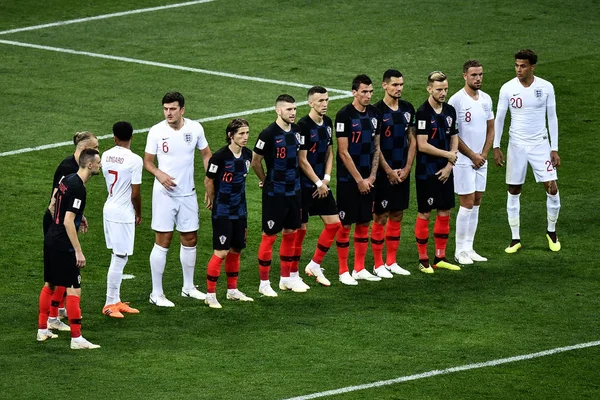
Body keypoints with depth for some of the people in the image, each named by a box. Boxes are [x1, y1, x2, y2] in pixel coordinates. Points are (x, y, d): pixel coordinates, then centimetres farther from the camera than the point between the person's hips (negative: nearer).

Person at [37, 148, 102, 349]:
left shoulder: (67, 180, 6)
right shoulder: (78, 189, -21)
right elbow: (68, 222, -24)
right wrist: (78, 251, -22)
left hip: (50, 240, 10)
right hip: (63, 245, -10)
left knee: (49, 284, 20)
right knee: (74, 289, -6)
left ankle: (42, 329, 29)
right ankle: (76, 338, -6)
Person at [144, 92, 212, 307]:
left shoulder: (195, 128, -3)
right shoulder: (156, 131, -10)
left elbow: (206, 154, 11)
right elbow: (147, 161, -2)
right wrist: (159, 174, -22)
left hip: (188, 193, 3)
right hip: (164, 193, -3)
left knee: (190, 240, 12)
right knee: (162, 241, -4)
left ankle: (188, 287, 30)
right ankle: (156, 293, 2)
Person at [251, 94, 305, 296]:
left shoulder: (296, 131, 4)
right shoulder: (269, 134, -17)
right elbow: (255, 162, -8)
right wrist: (266, 180, 4)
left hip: (294, 191, 7)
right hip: (274, 194, -7)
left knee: (291, 233, 13)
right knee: (269, 236, -1)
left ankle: (286, 278, 24)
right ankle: (264, 283, 5)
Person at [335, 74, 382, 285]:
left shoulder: (373, 113, 7)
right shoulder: (344, 115, -13)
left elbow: (376, 147, 12)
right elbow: (343, 152, -14)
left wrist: (372, 176, 2)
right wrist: (359, 180, -13)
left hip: (367, 179, 6)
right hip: (348, 179, -6)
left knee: (364, 223, 10)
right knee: (345, 225, -1)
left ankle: (359, 269, 18)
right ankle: (343, 272, 5)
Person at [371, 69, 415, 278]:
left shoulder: (408, 109, 7)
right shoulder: (377, 111, -12)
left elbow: (412, 141, 10)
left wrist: (406, 168, 0)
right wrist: (389, 172, -13)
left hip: (402, 172, 6)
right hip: (384, 173, -6)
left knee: (397, 216, 11)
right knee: (380, 218, -1)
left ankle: (391, 262, 19)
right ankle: (378, 265, 6)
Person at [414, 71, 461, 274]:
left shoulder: (450, 111, 8)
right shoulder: (423, 113, -14)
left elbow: (454, 139, 12)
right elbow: (422, 145, -19)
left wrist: (449, 165, -1)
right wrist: (448, 154, -10)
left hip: (445, 172, 7)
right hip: (426, 172, -7)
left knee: (445, 213, 10)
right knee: (424, 214, -1)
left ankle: (440, 258, 19)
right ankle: (423, 260, 7)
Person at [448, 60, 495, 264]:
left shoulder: (486, 99, 8)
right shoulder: (457, 100, -13)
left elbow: (490, 129, 13)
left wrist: (483, 154, 0)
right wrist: (472, 155, -11)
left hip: (480, 160, 7)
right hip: (463, 161, -7)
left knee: (476, 203, 8)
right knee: (467, 203, -7)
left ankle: (469, 248, 14)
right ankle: (460, 251, 1)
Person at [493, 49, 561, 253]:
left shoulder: (546, 87, -5)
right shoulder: (507, 88, -5)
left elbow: (552, 118, 2)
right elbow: (499, 119, 3)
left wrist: (554, 149, -1)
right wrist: (496, 147, -1)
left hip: (540, 144, 0)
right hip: (516, 145, 0)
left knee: (552, 189, -5)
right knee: (513, 191, 3)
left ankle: (551, 232, 17)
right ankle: (515, 239, 13)